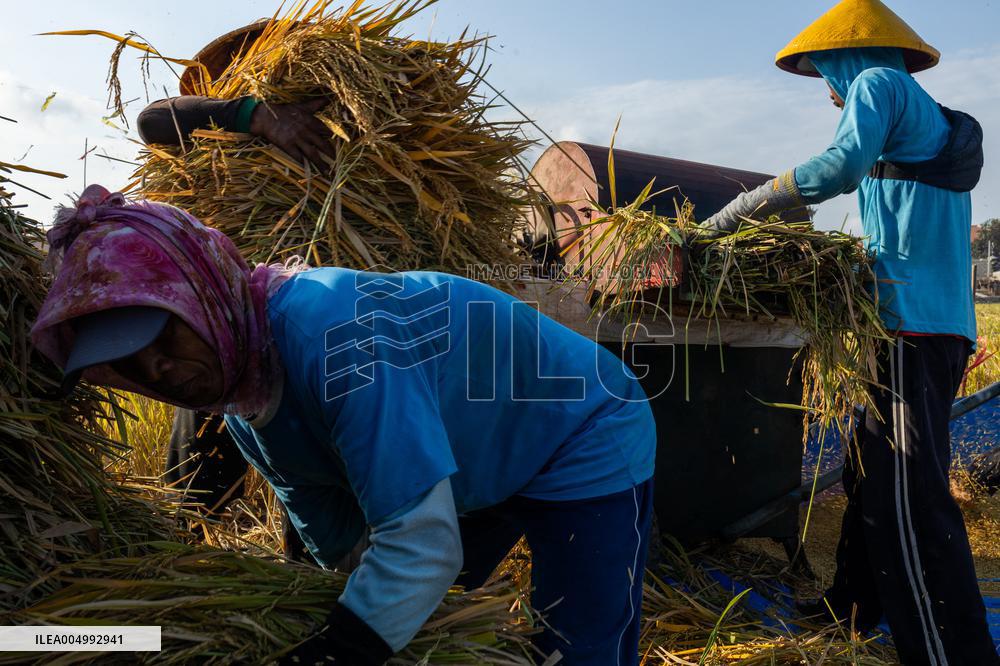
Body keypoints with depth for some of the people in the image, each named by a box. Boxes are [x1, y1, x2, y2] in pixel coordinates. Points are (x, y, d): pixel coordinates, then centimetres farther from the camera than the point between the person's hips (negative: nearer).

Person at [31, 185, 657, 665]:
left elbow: (423, 545, -37)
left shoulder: (329, 331, -36)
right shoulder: (239, 391, -6)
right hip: (483, 470, 8)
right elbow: (327, 533, 5)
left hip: (587, 440, -8)